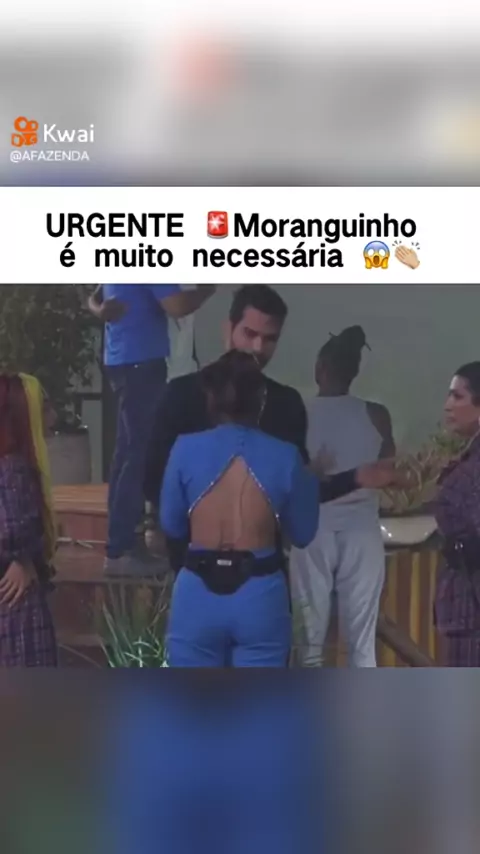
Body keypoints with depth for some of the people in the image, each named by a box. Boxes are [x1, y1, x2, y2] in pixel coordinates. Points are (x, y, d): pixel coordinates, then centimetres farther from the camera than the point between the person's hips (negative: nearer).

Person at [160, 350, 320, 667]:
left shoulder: (187, 449, -4)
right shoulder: (284, 457, -4)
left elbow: (171, 524, 6)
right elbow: (303, 533, 7)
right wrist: (310, 481, 23)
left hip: (198, 593, 0)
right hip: (260, 595, 0)